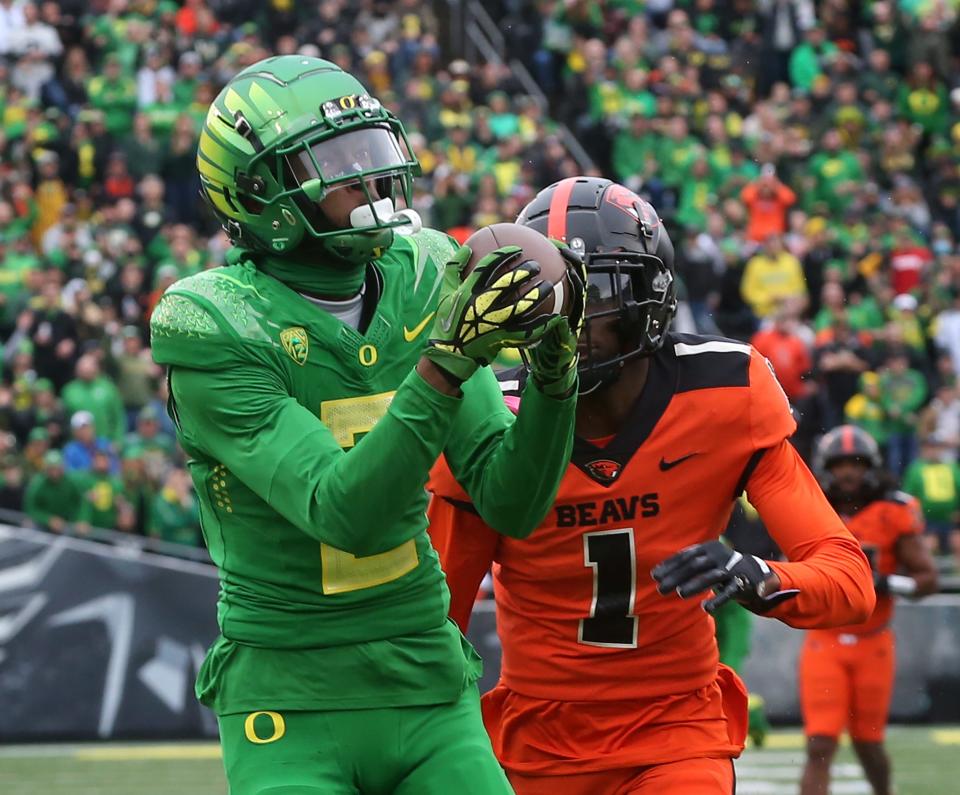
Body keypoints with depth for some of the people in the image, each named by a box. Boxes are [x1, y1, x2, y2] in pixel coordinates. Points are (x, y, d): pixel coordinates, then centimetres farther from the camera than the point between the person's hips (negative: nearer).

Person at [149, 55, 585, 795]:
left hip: (427, 692, 4)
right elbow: (346, 512, -24)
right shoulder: (212, 328, -14)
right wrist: (446, 364, -31)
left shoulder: (421, 285, 2)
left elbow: (513, 503, 0)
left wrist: (552, 370, -16)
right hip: (292, 708, -4)